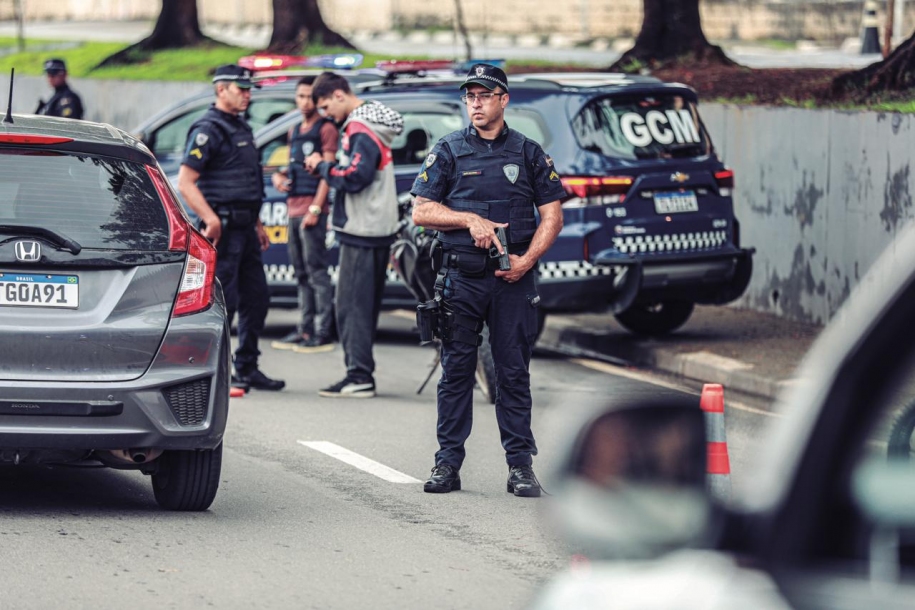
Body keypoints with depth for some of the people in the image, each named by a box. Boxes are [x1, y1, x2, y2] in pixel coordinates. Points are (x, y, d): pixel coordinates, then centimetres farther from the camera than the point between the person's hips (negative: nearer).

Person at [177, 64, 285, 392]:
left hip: (244, 227, 9)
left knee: (256, 299, 11)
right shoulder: (208, 129, -11)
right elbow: (185, 182, -17)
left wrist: (257, 224, 23)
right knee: (223, 300, -7)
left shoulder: (241, 128, 18)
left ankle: (247, 368, 18)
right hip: (223, 228, -9)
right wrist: (210, 220, -24)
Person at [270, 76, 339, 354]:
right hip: (294, 210, 9)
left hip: (312, 209, -9)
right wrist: (279, 175, 7)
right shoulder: (295, 131, 20)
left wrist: (315, 208, -17)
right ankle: (305, 329, 17)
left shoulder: (326, 129, -5)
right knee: (302, 273, 12)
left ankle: (322, 334, -10)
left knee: (316, 272, -9)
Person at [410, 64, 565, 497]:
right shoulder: (448, 152, 7)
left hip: (513, 278, 0)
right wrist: (470, 220, -11)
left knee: (514, 372, 1)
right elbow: (421, 211, 3)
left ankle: (521, 465, 4)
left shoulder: (528, 153, 8)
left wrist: (527, 260, -8)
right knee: (456, 370, 2)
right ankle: (448, 463, 7)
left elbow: (551, 215, 6)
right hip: (461, 277, 0)